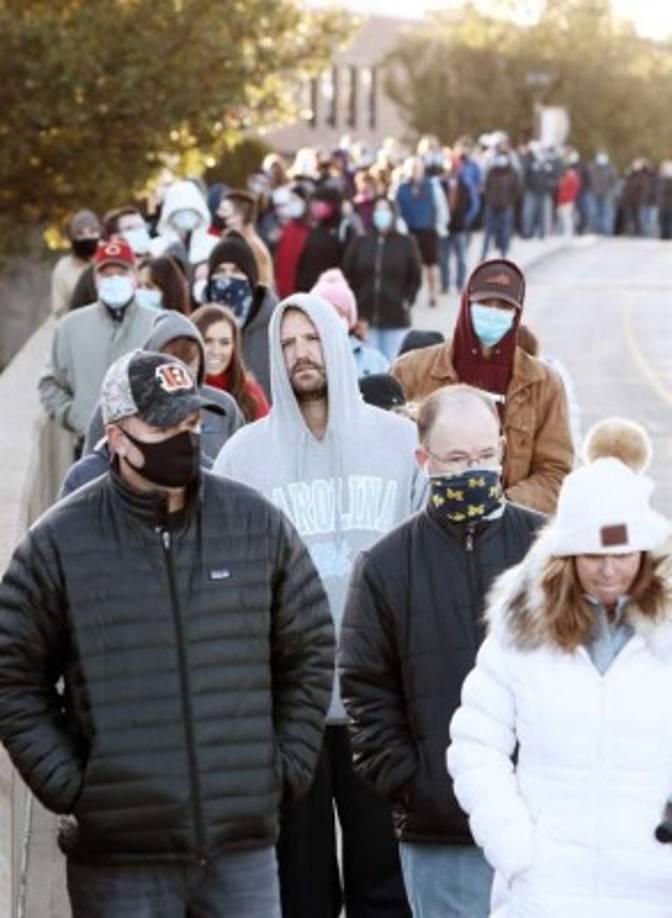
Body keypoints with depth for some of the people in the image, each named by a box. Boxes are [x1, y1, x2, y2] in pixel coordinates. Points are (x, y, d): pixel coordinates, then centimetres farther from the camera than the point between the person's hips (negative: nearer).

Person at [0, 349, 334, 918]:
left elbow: (310, 653, 14)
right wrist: (67, 783, -5)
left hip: (244, 847, 2)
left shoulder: (257, 524, 5)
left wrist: (287, 765, 6)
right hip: (117, 855, -2)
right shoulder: (60, 542, -2)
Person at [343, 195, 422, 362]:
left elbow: (415, 277, 7)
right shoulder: (359, 243, 5)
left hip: (396, 318, -1)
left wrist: (407, 300, -1)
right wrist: (353, 303, 1)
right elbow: (347, 275, 7)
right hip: (365, 316, 1)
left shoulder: (406, 243, 2)